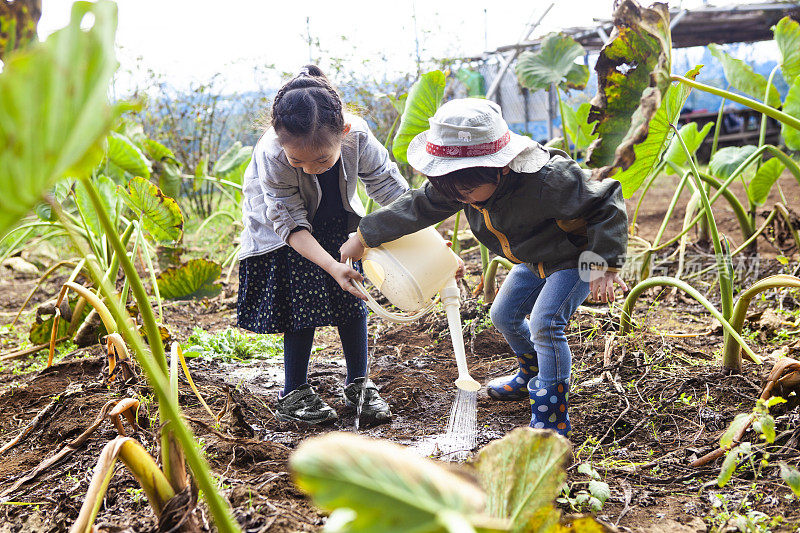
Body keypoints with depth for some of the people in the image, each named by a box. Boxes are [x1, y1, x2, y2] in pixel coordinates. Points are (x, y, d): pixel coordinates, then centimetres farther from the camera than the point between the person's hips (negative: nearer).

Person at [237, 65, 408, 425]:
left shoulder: (357, 135, -34)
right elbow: (292, 225, -33)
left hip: (338, 220, 3)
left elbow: (388, 185, -21)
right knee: (303, 301, -9)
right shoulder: (270, 157, -39)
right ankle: (294, 393, 6)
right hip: (281, 225, -3)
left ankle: (359, 383, 15)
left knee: (352, 297, 0)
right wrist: (332, 267, -46)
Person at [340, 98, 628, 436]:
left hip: (575, 257, -8)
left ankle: (551, 417, -9)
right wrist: (364, 236, 0)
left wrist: (604, 265, -33)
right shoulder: (466, 182, -17)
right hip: (533, 261, 8)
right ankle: (533, 376, 44)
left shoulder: (545, 181, -40)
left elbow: (606, 203, -29)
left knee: (544, 325, -22)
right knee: (504, 315, 17)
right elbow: (420, 206, -4)